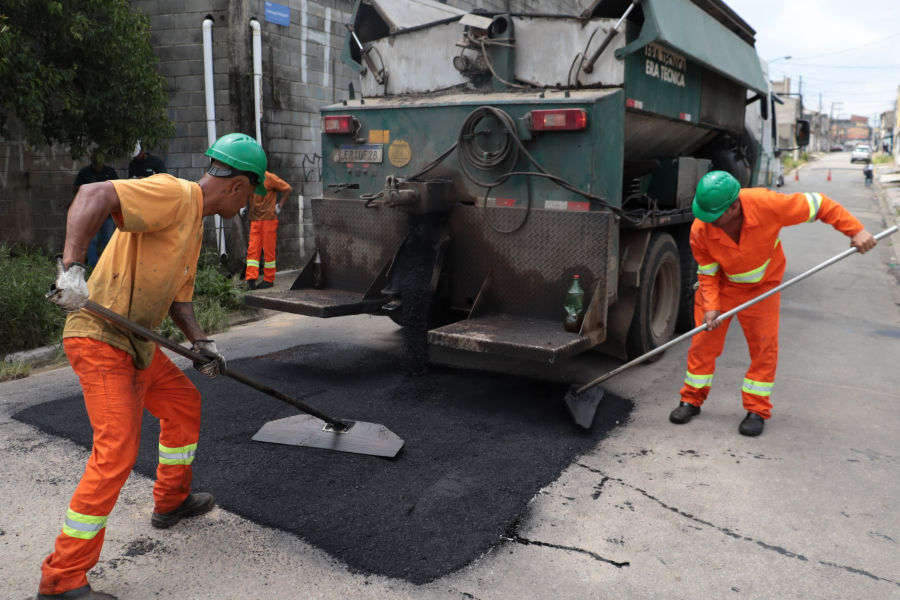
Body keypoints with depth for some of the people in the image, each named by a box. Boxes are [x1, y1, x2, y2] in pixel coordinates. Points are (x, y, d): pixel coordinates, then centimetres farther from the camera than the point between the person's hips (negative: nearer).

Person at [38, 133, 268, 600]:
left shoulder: (195, 222, 17)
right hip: (101, 339, -10)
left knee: (184, 403, 23)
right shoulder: (173, 194, -15)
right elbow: (93, 195, -28)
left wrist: (200, 342, 8)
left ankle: (171, 502, 41)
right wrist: (71, 268, -38)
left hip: (136, 344, 10)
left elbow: (178, 294, 21)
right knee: (116, 452, -13)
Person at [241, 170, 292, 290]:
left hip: (269, 219, -5)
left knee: (269, 250, 1)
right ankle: (251, 279, -2)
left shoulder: (270, 178, -7)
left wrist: (279, 205, -8)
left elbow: (288, 189, -5)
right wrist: (243, 206, 12)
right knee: (252, 249, -1)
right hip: (255, 220, 6)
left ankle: (269, 280, 10)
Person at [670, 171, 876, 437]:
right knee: (704, 342, 1)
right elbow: (707, 273, -15)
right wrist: (711, 307, -26)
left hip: (762, 287, 0)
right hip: (721, 285, 1)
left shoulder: (766, 205, -33)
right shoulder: (700, 231, -28)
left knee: (764, 346, -2)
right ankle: (692, 400, 16)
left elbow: (819, 205, -20)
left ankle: (757, 409, 11)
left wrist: (856, 230, -25)